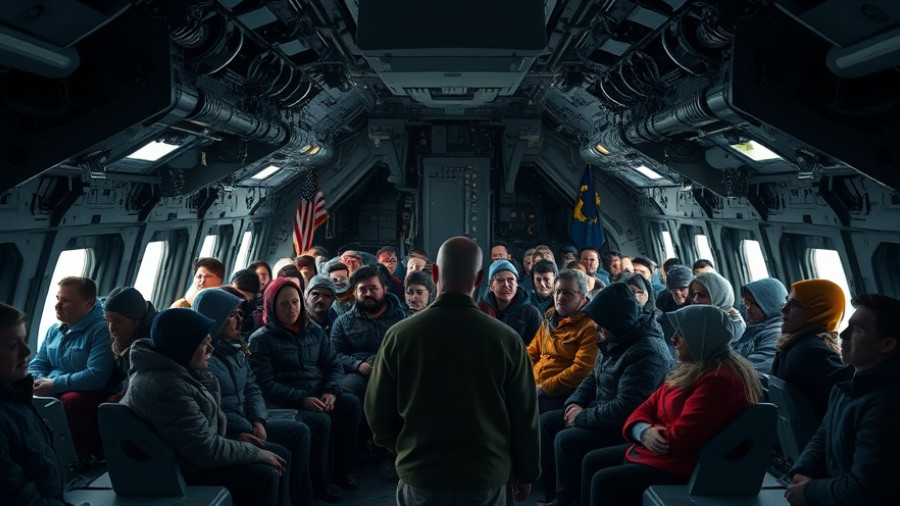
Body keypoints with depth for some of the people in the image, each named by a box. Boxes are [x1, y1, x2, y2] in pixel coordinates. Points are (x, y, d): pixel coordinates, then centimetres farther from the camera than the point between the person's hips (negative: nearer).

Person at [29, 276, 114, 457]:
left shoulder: (102, 330, -13)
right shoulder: (54, 330, 14)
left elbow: (97, 376, -22)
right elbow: (37, 364, 17)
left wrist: (55, 385, -20)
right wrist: (40, 382, -7)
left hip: (91, 394, -7)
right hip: (52, 392, 7)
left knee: (70, 401, -38)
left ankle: (83, 455, -19)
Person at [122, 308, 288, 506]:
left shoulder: (173, 367, 3)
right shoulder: (165, 386, -29)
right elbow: (207, 451, -29)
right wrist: (257, 453, -18)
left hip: (196, 451, 10)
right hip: (183, 470, -10)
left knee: (279, 456, 5)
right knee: (264, 477, -22)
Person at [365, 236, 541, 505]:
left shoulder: (400, 336, -11)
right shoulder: (507, 339, -12)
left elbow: (378, 413, -2)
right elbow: (525, 417, -4)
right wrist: (526, 472, 12)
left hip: (420, 478, 0)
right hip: (487, 479, 0)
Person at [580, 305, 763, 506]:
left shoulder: (718, 380, -22)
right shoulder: (690, 369, 12)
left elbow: (680, 440, -27)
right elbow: (649, 407, 11)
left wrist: (644, 433, -8)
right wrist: (645, 432, -12)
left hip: (687, 466, -11)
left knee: (605, 481, -19)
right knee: (592, 462, 10)